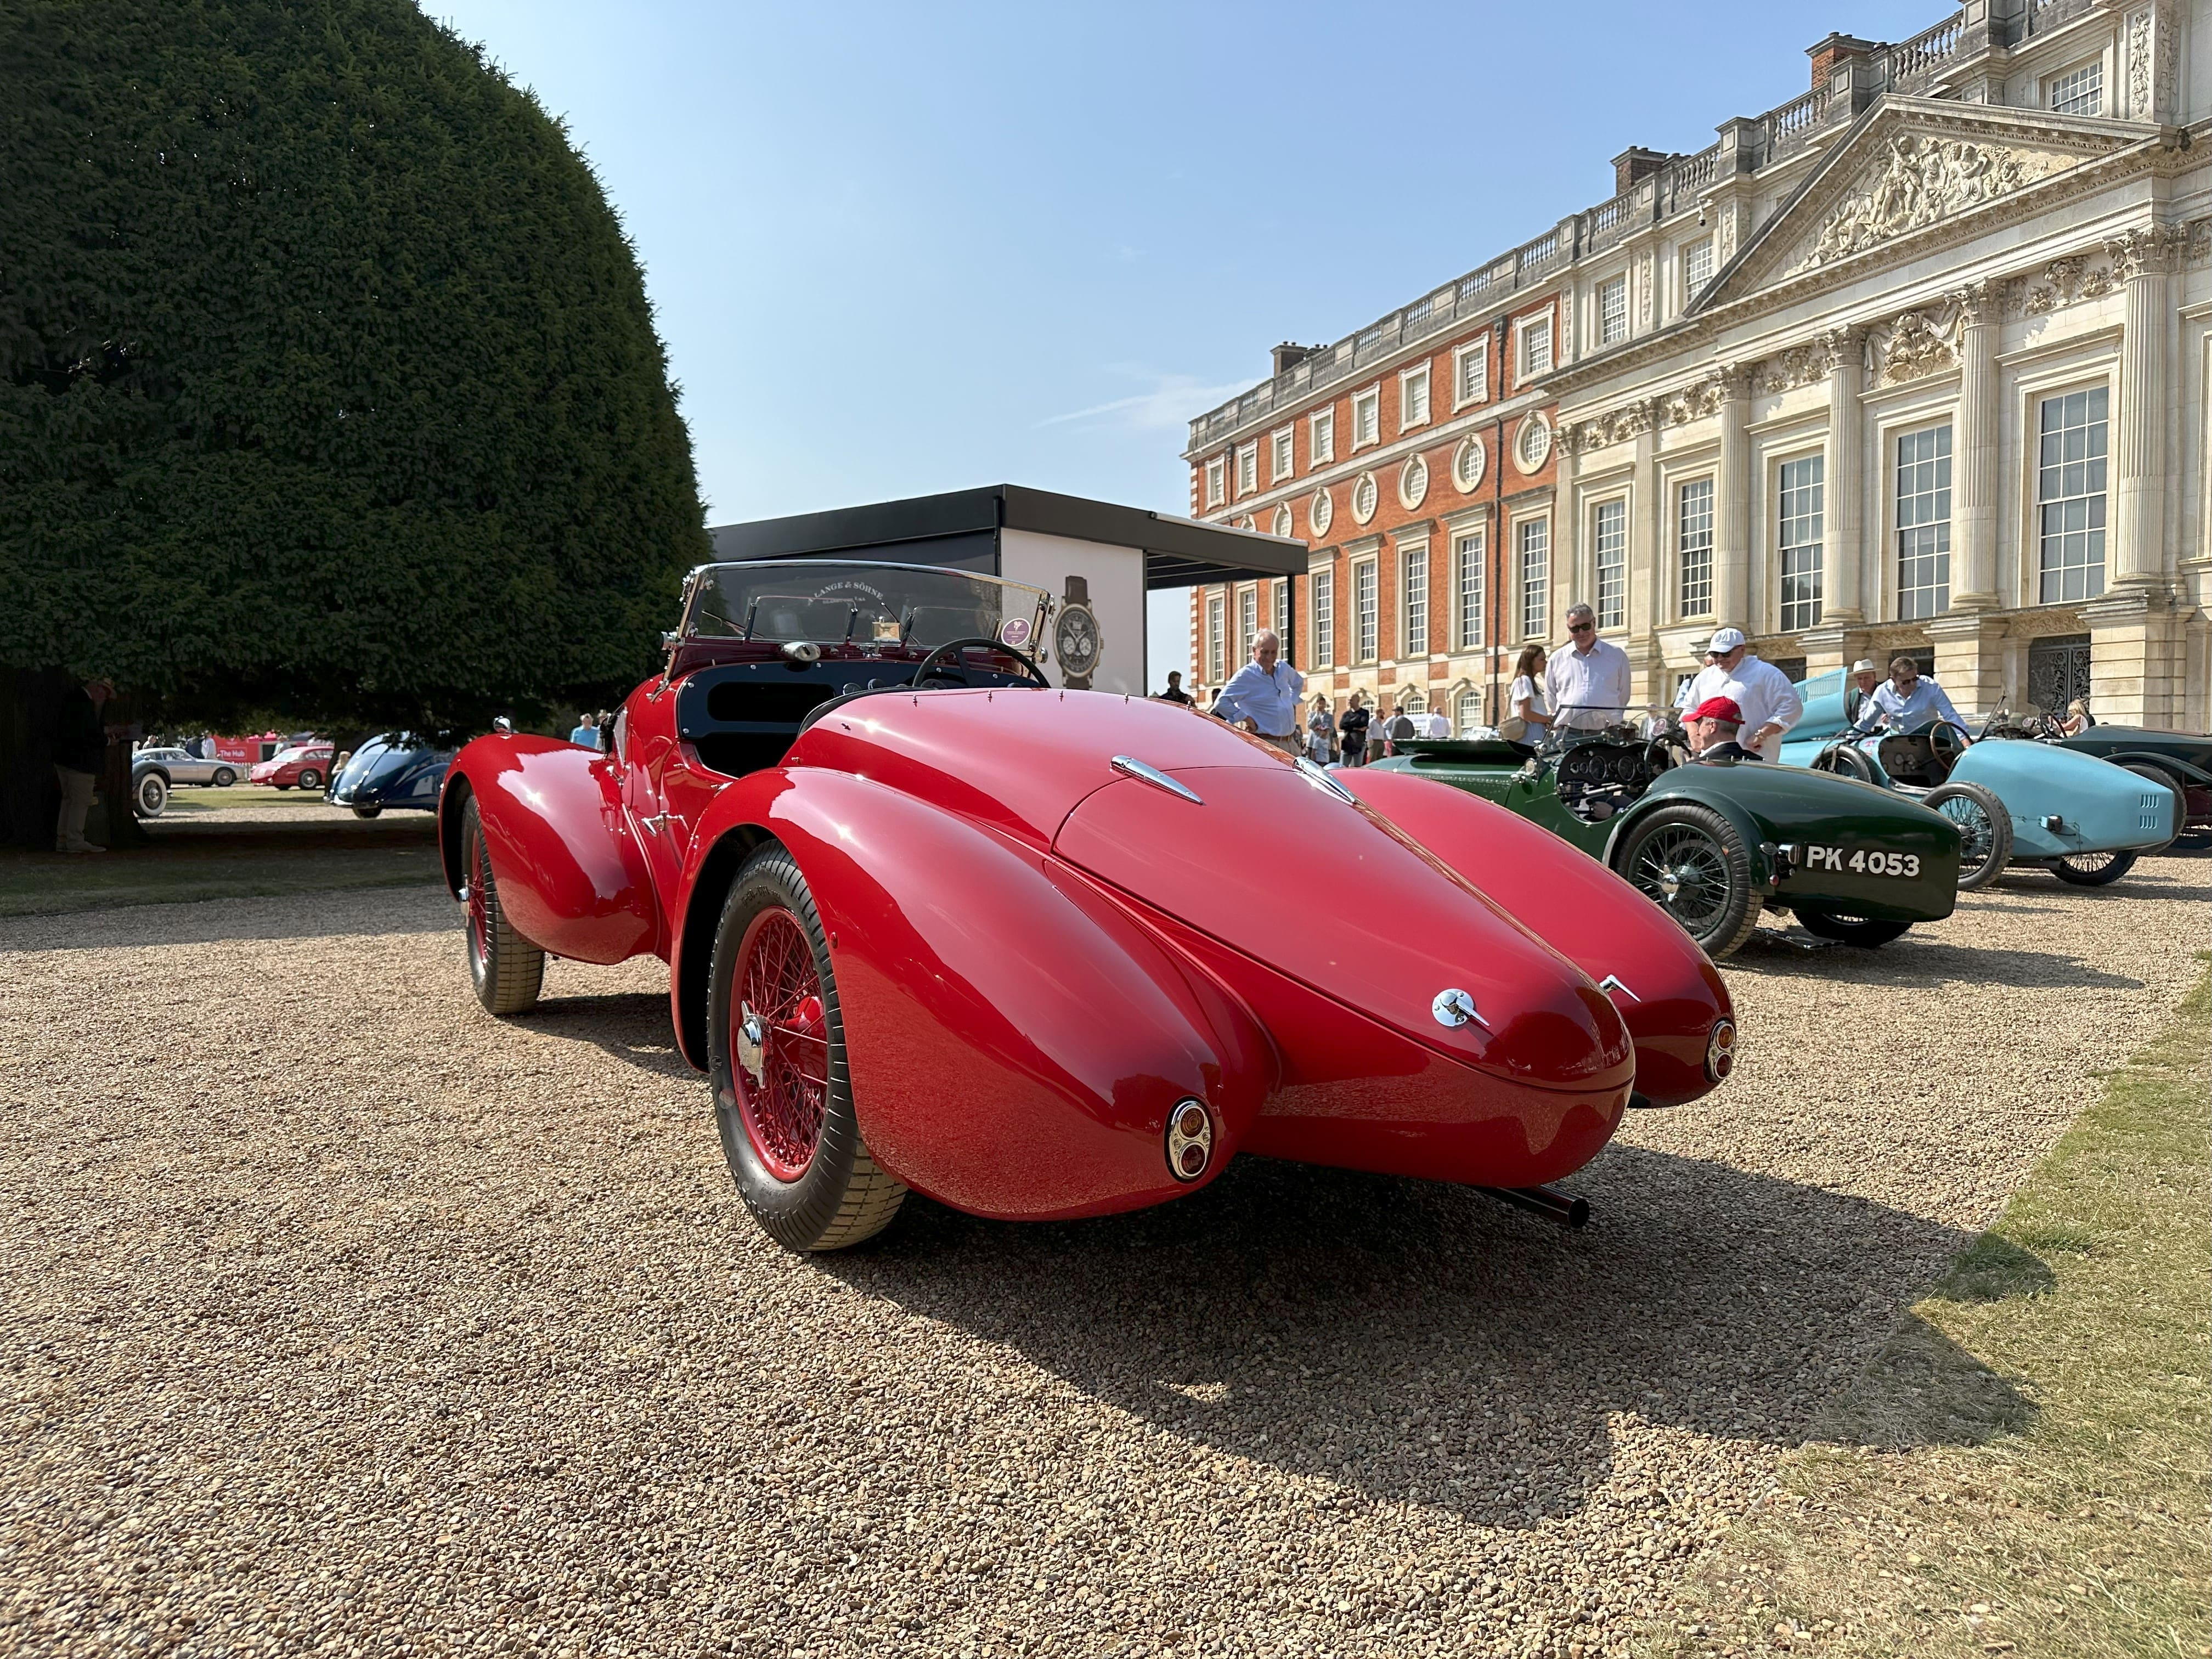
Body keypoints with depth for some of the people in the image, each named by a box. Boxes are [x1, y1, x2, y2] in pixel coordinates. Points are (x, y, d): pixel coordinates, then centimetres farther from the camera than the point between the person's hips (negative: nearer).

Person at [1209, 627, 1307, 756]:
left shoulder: (1283, 668, 12)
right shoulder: (1245, 675, -9)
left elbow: (1298, 683, 36)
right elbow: (1221, 703, -16)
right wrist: (1246, 718, -16)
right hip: (1266, 745, -8)